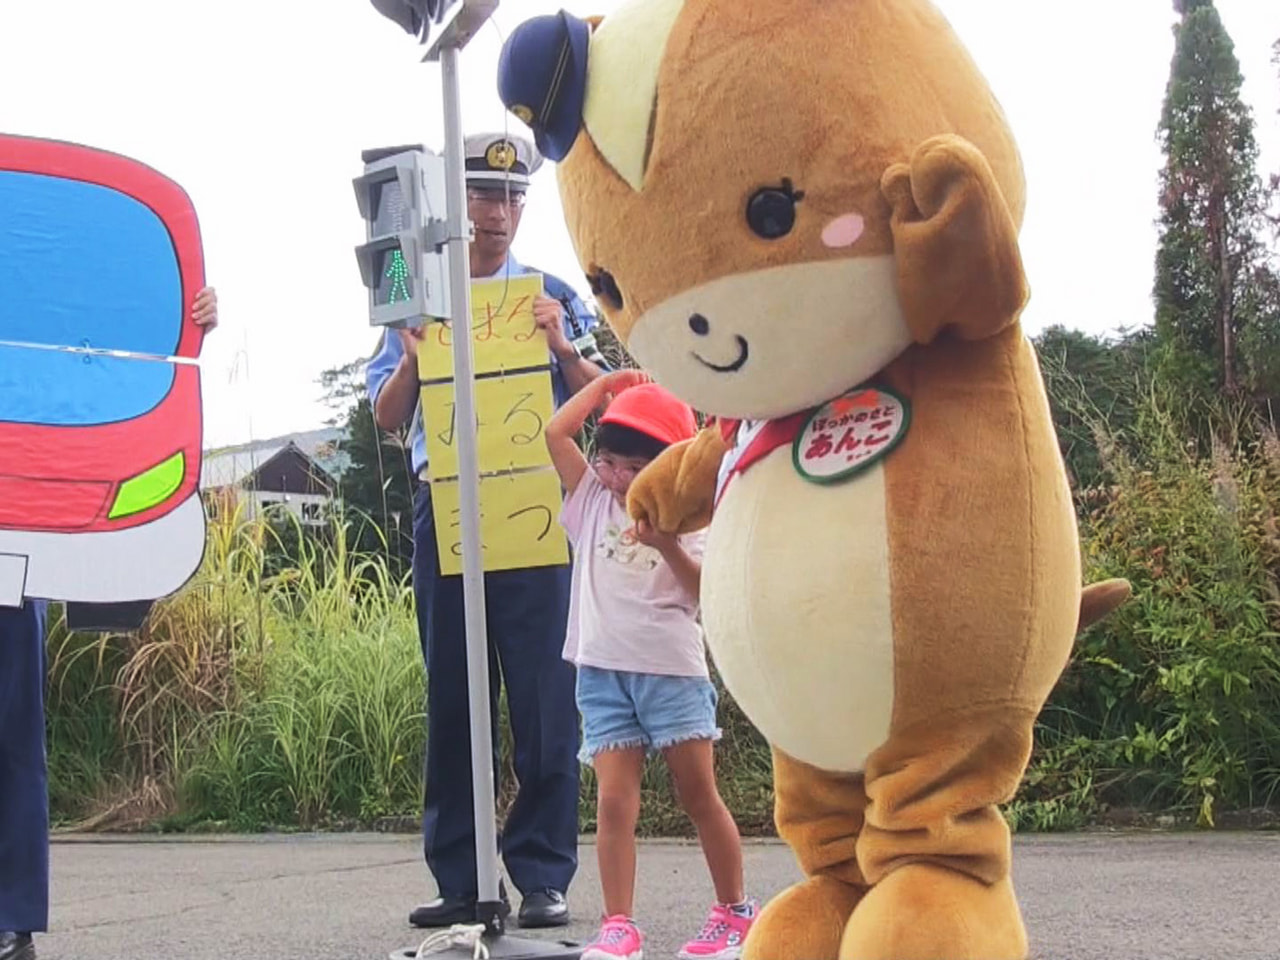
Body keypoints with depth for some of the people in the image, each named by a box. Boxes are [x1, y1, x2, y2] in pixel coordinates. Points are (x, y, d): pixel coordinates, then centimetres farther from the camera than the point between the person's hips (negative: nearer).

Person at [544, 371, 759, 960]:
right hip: (603, 672, 2)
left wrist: (668, 547, -20)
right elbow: (556, 433, 4)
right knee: (614, 800, -5)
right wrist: (606, 383, 9)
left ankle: (735, 911, 16)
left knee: (698, 793, 4)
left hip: (671, 669, -2)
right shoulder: (592, 499, 10)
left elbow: (708, 591, -6)